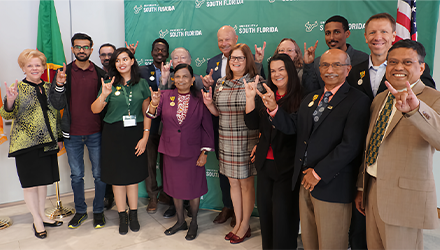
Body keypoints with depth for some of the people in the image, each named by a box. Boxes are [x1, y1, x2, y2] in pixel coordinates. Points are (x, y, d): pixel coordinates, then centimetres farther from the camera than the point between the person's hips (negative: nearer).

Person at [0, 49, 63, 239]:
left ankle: (42, 215, 29)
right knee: (30, 182, 4)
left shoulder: (48, 88, 9)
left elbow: (56, 114, 15)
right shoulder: (17, 88, -4)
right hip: (26, 143, -4)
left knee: (43, 180, 14)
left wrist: (59, 137, 14)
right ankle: (37, 220, 19)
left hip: (47, 143, 4)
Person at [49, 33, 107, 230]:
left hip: (95, 133, -1)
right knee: (76, 175, 14)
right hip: (72, 134, 1)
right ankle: (80, 210, 31)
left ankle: (99, 210, 26)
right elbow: (57, 105, -4)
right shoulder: (63, 73, 1)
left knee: (99, 174, 8)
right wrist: (59, 86, -18)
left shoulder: (100, 74, 1)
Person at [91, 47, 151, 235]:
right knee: (118, 176, 7)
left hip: (135, 133, 1)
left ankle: (133, 214, 25)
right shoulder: (110, 85, -1)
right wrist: (103, 96, -25)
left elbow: (146, 112, 2)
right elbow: (95, 110, -6)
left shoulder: (141, 84, 2)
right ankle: (122, 216, 24)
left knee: (133, 175, 9)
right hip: (113, 134, 0)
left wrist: (145, 136, -5)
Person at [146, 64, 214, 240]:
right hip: (171, 150, 2)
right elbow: (152, 114, -11)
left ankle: (194, 223, 31)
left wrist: (204, 152, -7)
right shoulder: (165, 96, 0)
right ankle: (180, 221, 35)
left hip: (192, 151, -2)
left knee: (193, 187, 9)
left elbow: (207, 127, -4)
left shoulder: (200, 99, -5)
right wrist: (153, 104, -33)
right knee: (175, 186, 15)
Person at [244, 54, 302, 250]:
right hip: (264, 163, 6)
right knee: (265, 211, 18)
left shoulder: (301, 98, -10)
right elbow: (253, 124, -1)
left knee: (283, 214, 4)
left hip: (286, 165, -6)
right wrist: (250, 98, -11)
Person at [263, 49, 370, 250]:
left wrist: (318, 173, -16)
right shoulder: (310, 99, 14)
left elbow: (350, 146, -18)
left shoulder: (358, 101, -10)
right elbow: (292, 126, 10)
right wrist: (273, 108, -8)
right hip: (305, 181, 6)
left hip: (331, 186, -6)